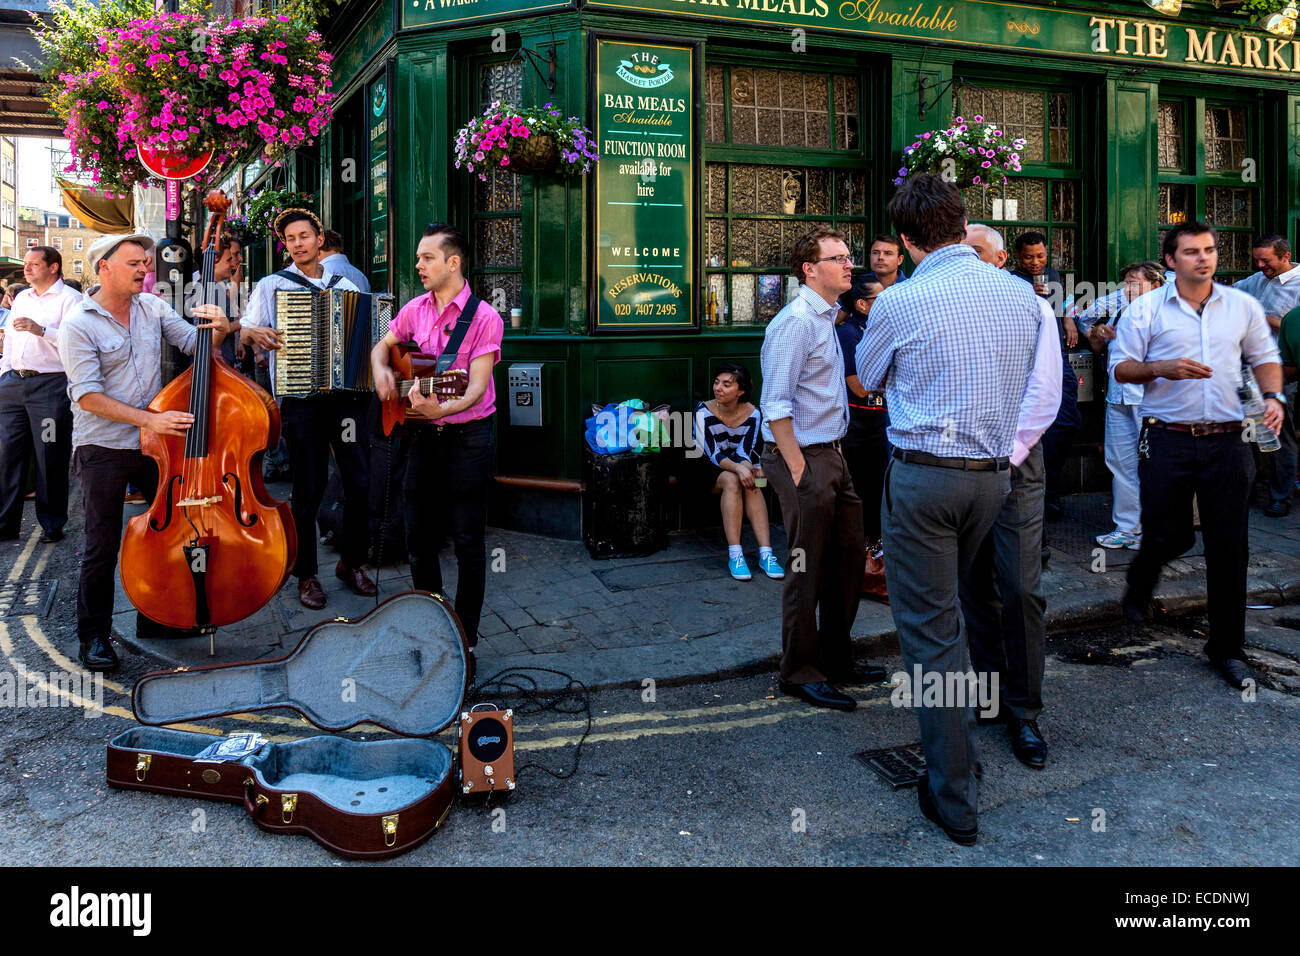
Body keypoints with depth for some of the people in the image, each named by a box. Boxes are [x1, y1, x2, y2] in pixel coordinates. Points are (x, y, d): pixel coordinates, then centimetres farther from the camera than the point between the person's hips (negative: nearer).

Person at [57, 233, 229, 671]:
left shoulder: (152, 306, 5)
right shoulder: (78, 324, -11)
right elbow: (88, 396, -17)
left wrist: (218, 329, -21)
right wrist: (149, 418, -24)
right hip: (102, 449, -5)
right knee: (103, 545, 1)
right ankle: (94, 635, 17)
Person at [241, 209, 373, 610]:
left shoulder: (345, 286, 16)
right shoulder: (271, 285, 9)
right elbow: (244, 330, 7)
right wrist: (253, 332, -15)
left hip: (346, 394, 2)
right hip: (301, 399, -2)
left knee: (359, 481, 0)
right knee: (309, 488, 0)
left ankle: (351, 561, 18)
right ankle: (306, 573, 14)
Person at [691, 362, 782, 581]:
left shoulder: (753, 414, -7)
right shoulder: (704, 412, -16)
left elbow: (744, 453, -11)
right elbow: (713, 455, -23)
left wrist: (750, 468, -34)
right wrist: (738, 468, -41)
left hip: (738, 468, 3)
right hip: (709, 472, -2)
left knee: (751, 483, -31)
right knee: (731, 481, -34)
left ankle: (765, 554, -36)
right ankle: (734, 555, -38)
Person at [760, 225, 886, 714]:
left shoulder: (826, 318, 15)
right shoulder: (796, 321, -15)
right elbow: (776, 406, -21)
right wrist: (798, 471, -21)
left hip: (831, 454, 10)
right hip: (803, 458, -10)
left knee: (849, 557, 16)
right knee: (808, 568, 0)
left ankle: (836, 659, 31)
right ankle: (800, 673, 14)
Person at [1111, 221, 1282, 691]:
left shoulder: (1243, 305, 9)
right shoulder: (1147, 309, 1)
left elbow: (1265, 356, 18)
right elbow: (1120, 367, 2)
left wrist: (1272, 396, 0)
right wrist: (1161, 369, -16)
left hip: (1227, 440, 2)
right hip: (1167, 441, -2)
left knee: (1230, 546, 2)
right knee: (1169, 535, -1)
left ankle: (1226, 646, 15)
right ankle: (1139, 584, 37)